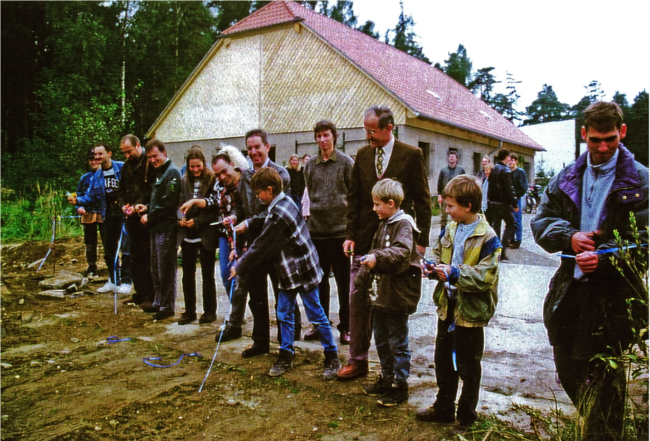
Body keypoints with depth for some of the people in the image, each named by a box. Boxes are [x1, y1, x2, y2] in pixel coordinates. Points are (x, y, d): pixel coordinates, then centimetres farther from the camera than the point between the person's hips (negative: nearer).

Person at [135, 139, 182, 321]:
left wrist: (150, 216, -12)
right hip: (156, 227, 10)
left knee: (166, 269, -3)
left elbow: (168, 203, -19)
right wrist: (147, 207, 9)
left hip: (167, 228, -10)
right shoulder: (159, 172, 19)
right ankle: (158, 302, 27)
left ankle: (167, 306, 6)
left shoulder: (172, 172, -12)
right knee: (156, 268, 16)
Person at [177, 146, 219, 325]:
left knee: (208, 274, 6)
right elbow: (180, 203, 10)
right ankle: (189, 311, 21)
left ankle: (210, 311, 18)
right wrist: (181, 218, -10)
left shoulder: (212, 180, -8)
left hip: (206, 234, -5)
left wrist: (197, 221, -16)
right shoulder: (184, 181, 8)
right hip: (187, 234, 5)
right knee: (188, 274, 10)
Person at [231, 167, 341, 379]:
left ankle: (332, 358, 15)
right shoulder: (285, 201, 5)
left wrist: (239, 266, -7)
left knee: (315, 314, 2)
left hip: (303, 270, -10)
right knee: (284, 313, 13)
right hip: (288, 271, 10)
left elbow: (261, 247, -18)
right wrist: (249, 223, 12)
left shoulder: (278, 215, -25)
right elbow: (267, 222, 24)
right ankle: (286, 356, 24)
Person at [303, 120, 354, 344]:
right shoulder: (310, 165, 9)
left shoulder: (346, 162, -1)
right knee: (319, 280, 13)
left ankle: (345, 327, 16)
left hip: (340, 230, -4)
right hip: (316, 230, 4)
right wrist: (309, 213, 7)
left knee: (344, 281, 4)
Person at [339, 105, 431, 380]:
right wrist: (350, 234, 3)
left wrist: (422, 240, -6)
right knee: (358, 300, 3)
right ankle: (358, 360, 16)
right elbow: (354, 198, 10)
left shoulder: (411, 155, -3)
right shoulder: (362, 155, 8)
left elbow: (422, 200, -2)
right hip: (365, 240, 3)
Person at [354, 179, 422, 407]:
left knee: (398, 342, 2)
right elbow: (375, 252, 21)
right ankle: (386, 378, 34)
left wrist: (378, 258, -43)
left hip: (398, 294, -9)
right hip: (380, 292, 9)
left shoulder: (404, 224, -15)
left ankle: (400, 387, 15)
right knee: (380, 339, 19)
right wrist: (361, 279, 19)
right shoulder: (384, 224, 14)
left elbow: (402, 251, -32)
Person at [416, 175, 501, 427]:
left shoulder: (487, 237, -18)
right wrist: (434, 267, -3)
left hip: (470, 310, -7)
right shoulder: (450, 230, 4)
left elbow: (486, 276, -23)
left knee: (468, 367, 10)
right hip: (447, 305, 7)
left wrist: (454, 273, -28)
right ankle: (444, 408, 36)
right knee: (443, 359, 19)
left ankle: (466, 416, 28)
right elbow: (439, 254, 18)